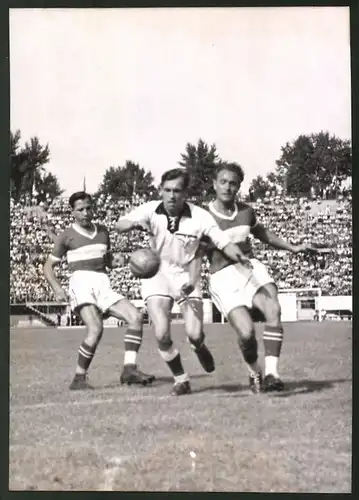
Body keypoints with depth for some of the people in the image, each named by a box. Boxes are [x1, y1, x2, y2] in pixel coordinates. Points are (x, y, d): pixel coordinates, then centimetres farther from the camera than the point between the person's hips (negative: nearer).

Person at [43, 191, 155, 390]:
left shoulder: (102, 231, 19)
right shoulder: (66, 236, 5)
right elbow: (48, 266, 8)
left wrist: (116, 260, 6)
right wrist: (57, 288, -9)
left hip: (103, 286, 6)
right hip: (81, 284, -6)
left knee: (135, 316, -15)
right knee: (96, 329, -28)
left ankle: (129, 369, -19)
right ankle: (79, 379, -17)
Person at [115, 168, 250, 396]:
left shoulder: (200, 216, -14)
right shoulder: (151, 210, -11)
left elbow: (225, 243, -16)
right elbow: (120, 225, -22)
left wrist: (243, 260, -36)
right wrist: (135, 224, -45)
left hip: (187, 277, -1)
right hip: (157, 276, 1)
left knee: (195, 334, -11)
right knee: (162, 335, -14)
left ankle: (200, 348, 30)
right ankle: (181, 379, 11)